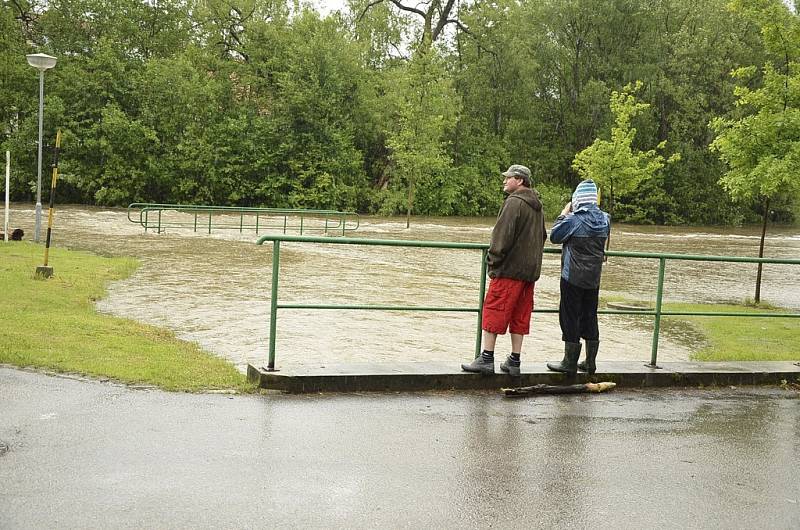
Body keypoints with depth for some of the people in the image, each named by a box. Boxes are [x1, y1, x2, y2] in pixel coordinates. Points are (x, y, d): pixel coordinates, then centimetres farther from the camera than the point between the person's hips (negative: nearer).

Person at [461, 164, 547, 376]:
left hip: (509, 269, -8)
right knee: (519, 315, 11)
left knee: (493, 310, -2)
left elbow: (502, 235, -17)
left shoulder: (514, 202, -12)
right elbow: (542, 237, 23)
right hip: (530, 271, 8)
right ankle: (514, 361, 14)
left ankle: (487, 358, -2)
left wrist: (493, 261, -9)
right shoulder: (537, 206, 16)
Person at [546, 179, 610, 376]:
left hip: (573, 277, -6)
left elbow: (554, 236, -4)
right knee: (590, 318, 13)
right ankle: (590, 362, 17)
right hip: (594, 278, 6)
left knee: (570, 318, 1)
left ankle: (570, 363, 5)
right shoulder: (604, 219, 2)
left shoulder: (574, 219, -15)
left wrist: (564, 214, 6)